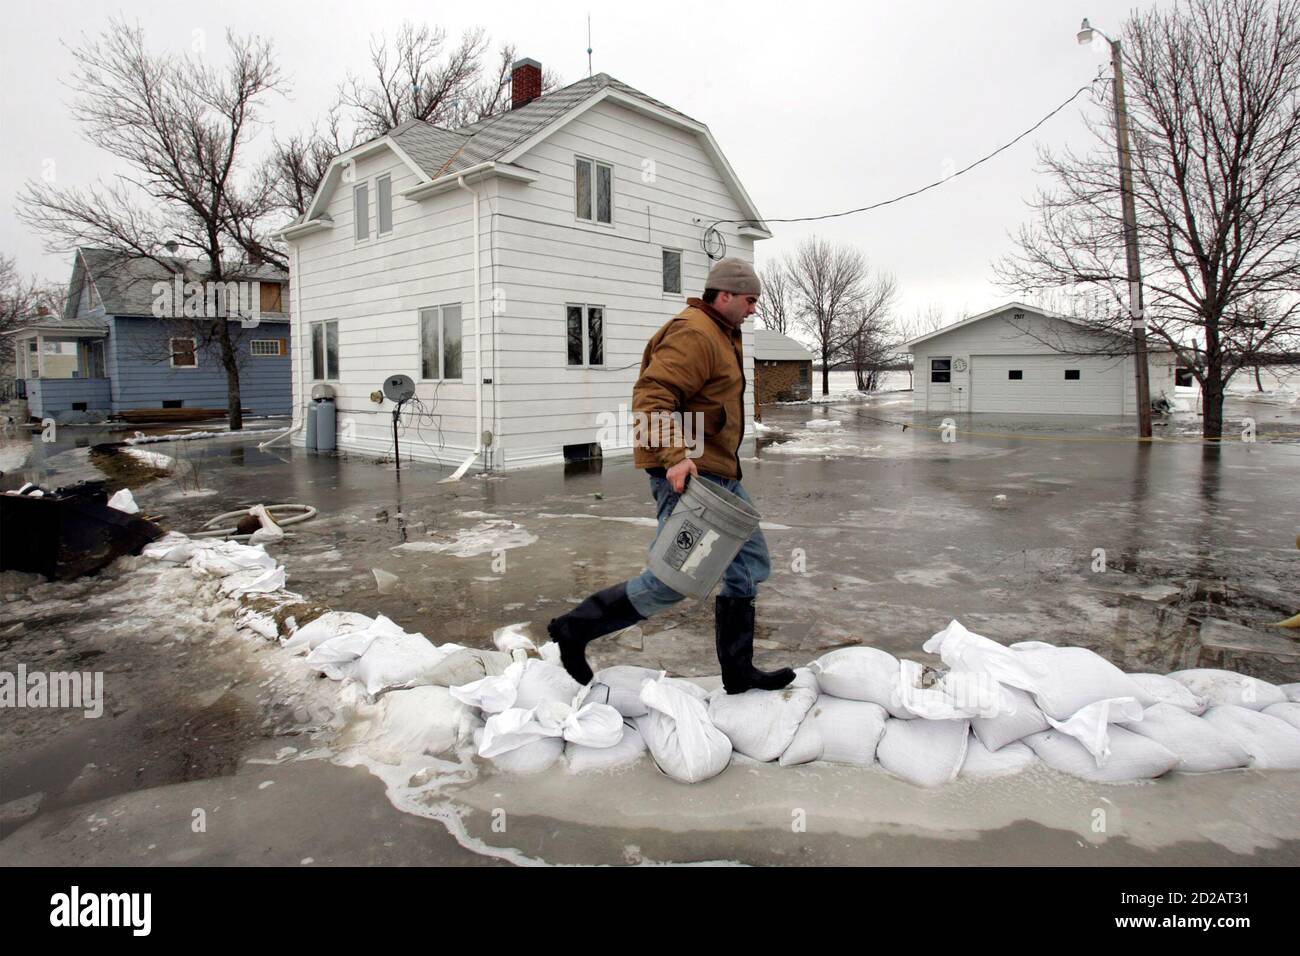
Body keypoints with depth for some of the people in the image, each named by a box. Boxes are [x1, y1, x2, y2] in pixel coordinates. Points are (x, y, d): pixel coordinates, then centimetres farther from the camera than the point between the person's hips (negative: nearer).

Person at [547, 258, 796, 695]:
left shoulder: (721, 335, 21)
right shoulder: (693, 333, -13)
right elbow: (651, 397, -25)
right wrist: (674, 456, -35)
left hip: (718, 471, 11)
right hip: (687, 472, -11)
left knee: (750, 564, 11)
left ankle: (738, 672, 20)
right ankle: (575, 629, 5)